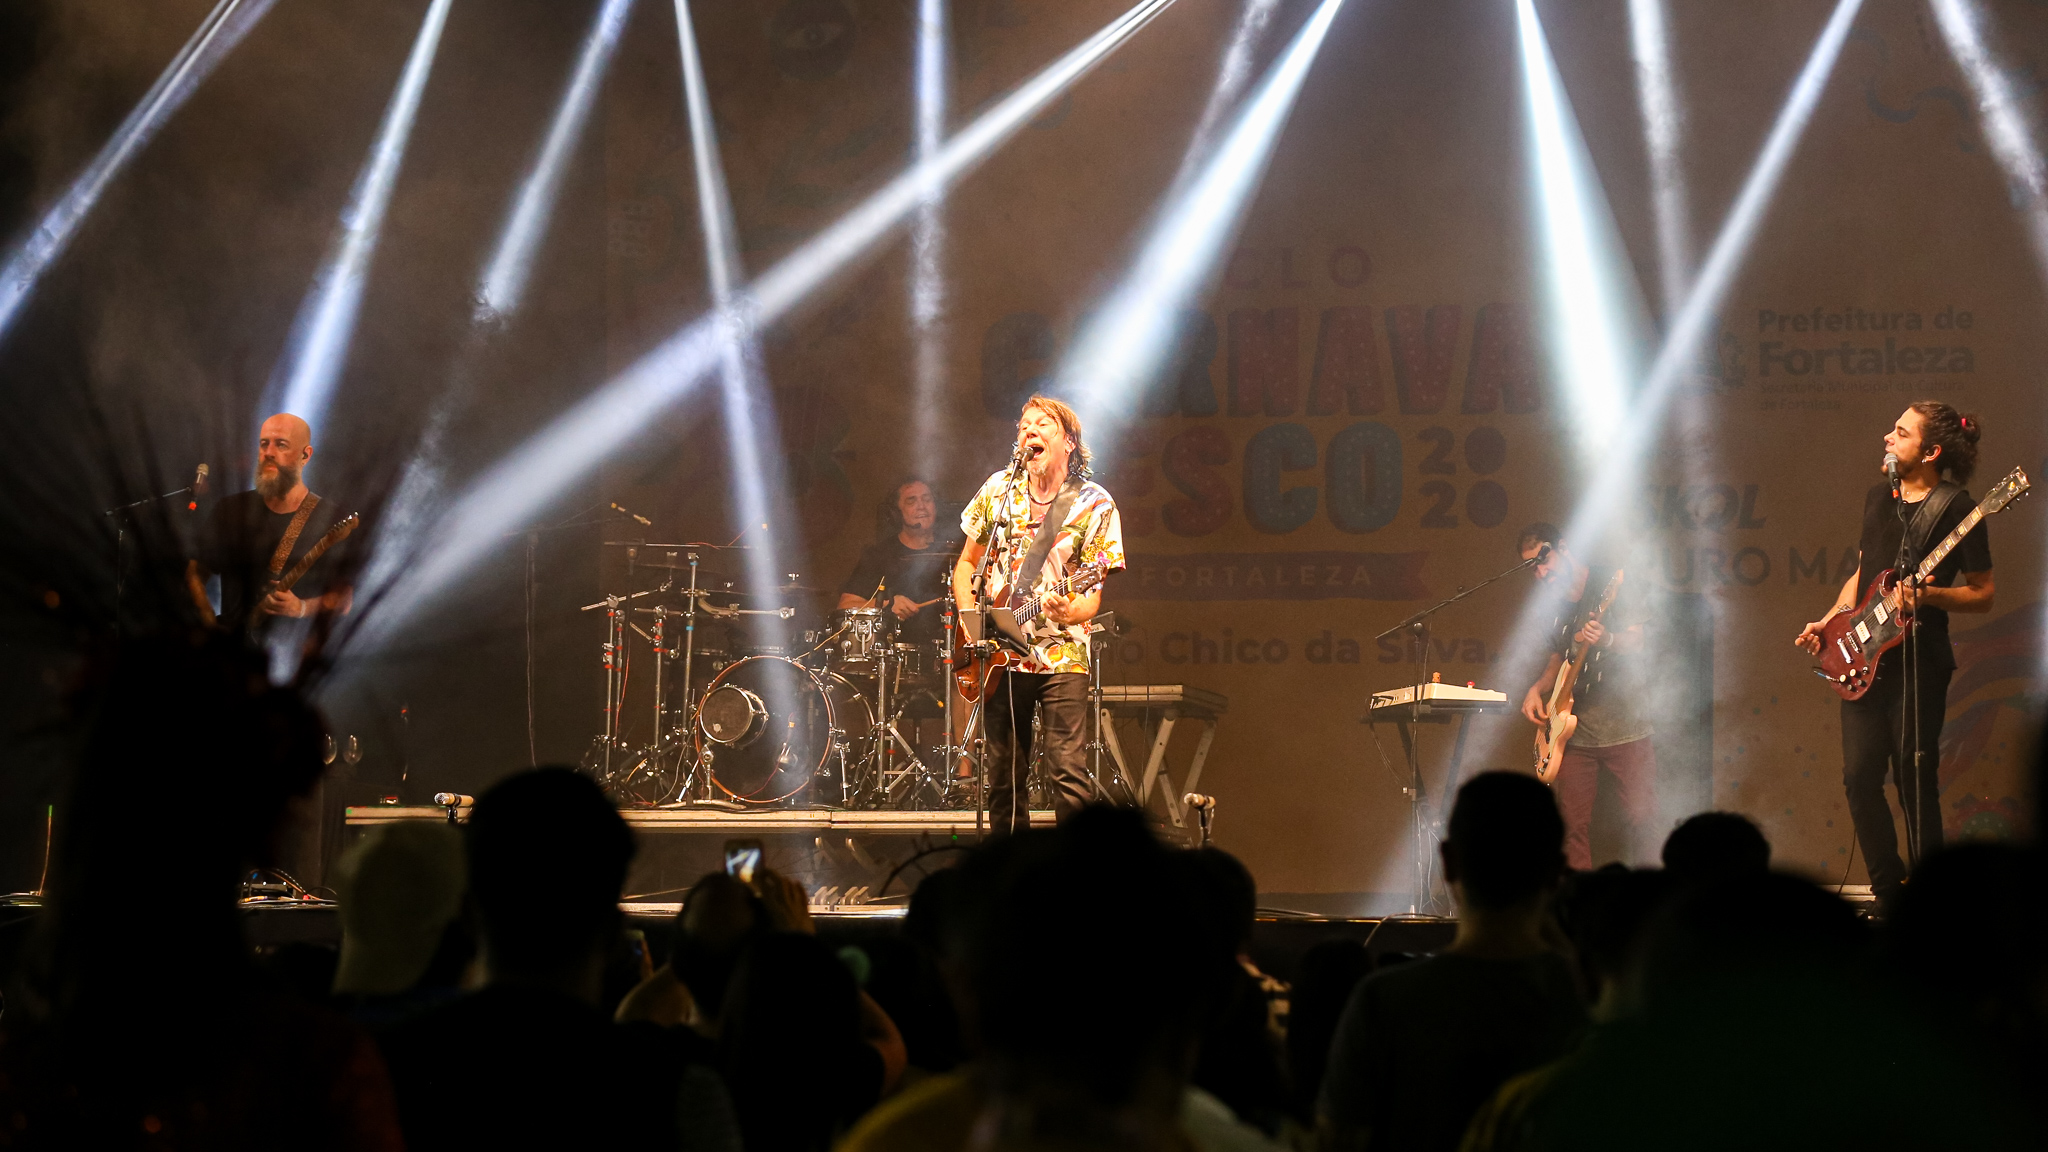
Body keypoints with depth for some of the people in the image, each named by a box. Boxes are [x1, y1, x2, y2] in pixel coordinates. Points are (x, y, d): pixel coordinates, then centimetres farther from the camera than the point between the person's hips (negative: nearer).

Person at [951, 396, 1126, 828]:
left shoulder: (1094, 505, -3)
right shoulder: (999, 489, 8)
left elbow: (1092, 597, -5)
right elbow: (966, 564, 16)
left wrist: (1069, 611, -27)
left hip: (1060, 654, -3)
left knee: (1070, 771, -14)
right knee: (1003, 778, 6)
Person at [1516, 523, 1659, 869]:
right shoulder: (1558, 605, 15)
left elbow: (1637, 641, -13)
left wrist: (1606, 641, -34)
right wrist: (1537, 689, 7)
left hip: (1625, 727, -6)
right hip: (1575, 734, 6)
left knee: (1642, 819, -8)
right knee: (1573, 824, 0)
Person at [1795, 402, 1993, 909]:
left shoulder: (1955, 510, -7)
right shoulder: (1878, 497, 14)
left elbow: (1982, 595, -5)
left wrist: (1929, 595, -21)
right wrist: (1829, 620, 11)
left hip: (1918, 663, -6)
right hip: (1863, 660, 7)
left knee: (1915, 782, -6)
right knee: (1859, 776, 2)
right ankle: (1890, 896, 13)